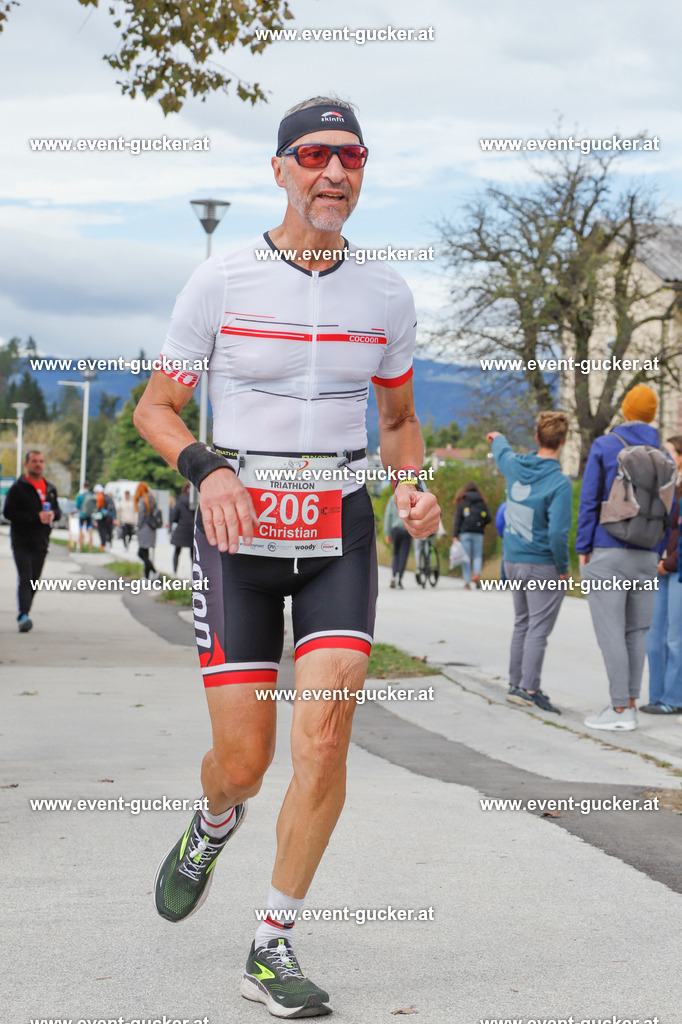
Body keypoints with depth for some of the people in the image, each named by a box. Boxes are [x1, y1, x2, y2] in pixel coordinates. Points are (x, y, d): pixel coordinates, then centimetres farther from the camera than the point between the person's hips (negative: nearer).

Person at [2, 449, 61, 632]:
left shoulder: (50, 488, 14)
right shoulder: (18, 487, -4)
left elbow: (58, 510, 23)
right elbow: (8, 512, -12)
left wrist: (52, 514, -4)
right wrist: (36, 516, -19)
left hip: (41, 542, 5)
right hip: (22, 541, -5)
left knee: (34, 580, 8)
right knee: (25, 578, -17)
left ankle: (23, 615, 19)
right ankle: (23, 616, -25)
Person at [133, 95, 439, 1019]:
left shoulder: (385, 292, 3)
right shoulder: (221, 281, -6)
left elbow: (400, 418, 16)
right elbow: (154, 409, 0)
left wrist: (412, 489, -4)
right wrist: (208, 469, -19)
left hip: (340, 534, 2)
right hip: (239, 533, -2)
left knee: (325, 735, -14)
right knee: (243, 762, -1)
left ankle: (274, 947, 1)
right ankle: (213, 827, 38)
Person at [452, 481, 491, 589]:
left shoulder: (461, 504, 3)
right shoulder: (482, 503, 7)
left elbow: (457, 520, -3)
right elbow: (488, 519, 3)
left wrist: (455, 536, -4)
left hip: (465, 533, -1)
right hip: (478, 533, 1)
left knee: (466, 557, 3)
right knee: (477, 555, 9)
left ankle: (467, 581, 0)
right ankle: (477, 573, -18)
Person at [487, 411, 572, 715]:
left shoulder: (514, 465, 0)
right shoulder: (559, 483, -19)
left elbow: (502, 453, 26)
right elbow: (557, 533, -24)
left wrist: (498, 438, 50)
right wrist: (563, 568, -9)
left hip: (513, 561, 7)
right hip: (544, 567, -7)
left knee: (522, 624, 18)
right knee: (538, 629, -2)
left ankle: (516, 683, 23)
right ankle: (528, 689, -4)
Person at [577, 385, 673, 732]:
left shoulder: (603, 446, -3)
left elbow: (589, 500, -6)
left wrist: (583, 549, -2)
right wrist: (657, 554, 15)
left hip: (607, 552, -4)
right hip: (646, 557, 4)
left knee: (610, 630, -4)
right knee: (636, 631, 10)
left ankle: (620, 709, -7)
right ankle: (630, 704, 9)